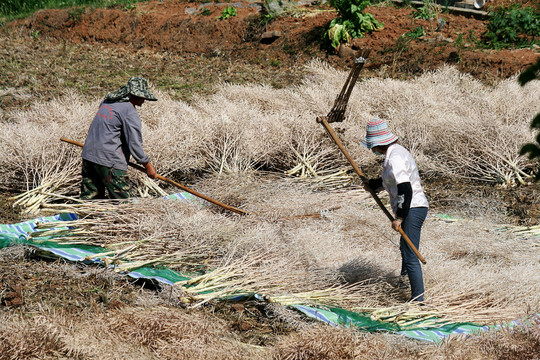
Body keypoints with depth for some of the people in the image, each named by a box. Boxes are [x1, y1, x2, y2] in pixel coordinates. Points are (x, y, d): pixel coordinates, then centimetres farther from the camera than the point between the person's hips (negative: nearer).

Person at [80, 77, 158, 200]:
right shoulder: (130, 112, -11)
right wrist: (148, 165, -2)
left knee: (89, 197, 13)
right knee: (121, 202, -3)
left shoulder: (107, 102, 14)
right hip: (109, 161, -8)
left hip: (88, 154, 8)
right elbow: (134, 144, -13)